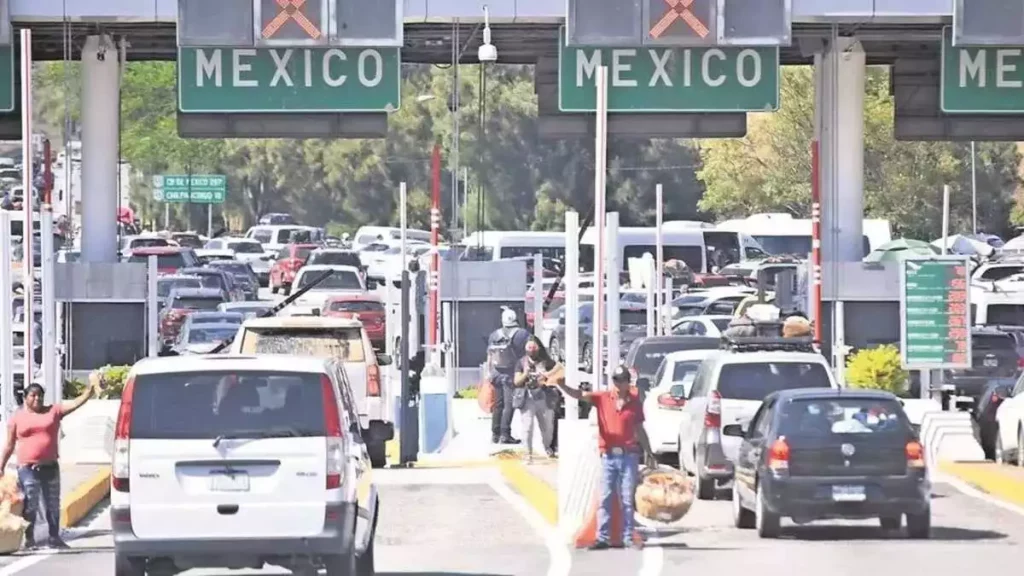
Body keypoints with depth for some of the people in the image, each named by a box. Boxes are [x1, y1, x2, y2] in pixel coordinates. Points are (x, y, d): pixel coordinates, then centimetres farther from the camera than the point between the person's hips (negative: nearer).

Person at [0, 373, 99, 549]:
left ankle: (54, 538, 17)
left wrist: (91, 388, -14)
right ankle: (29, 539, 5)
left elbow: (78, 402, 0)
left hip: (50, 467, 2)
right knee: (30, 506, -2)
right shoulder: (17, 417, 3)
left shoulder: (53, 410, 6)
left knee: (53, 504, 9)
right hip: (27, 469, -2)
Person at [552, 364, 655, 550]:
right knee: (605, 499, 0)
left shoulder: (634, 403, 5)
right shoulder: (602, 398, 3)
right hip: (608, 456, 0)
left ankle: (628, 538, 7)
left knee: (627, 500, 4)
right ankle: (603, 538, 1)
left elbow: (640, 430, 13)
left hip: (629, 456, 0)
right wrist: (559, 385, -25)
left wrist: (648, 452, 14)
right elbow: (578, 395, -8)